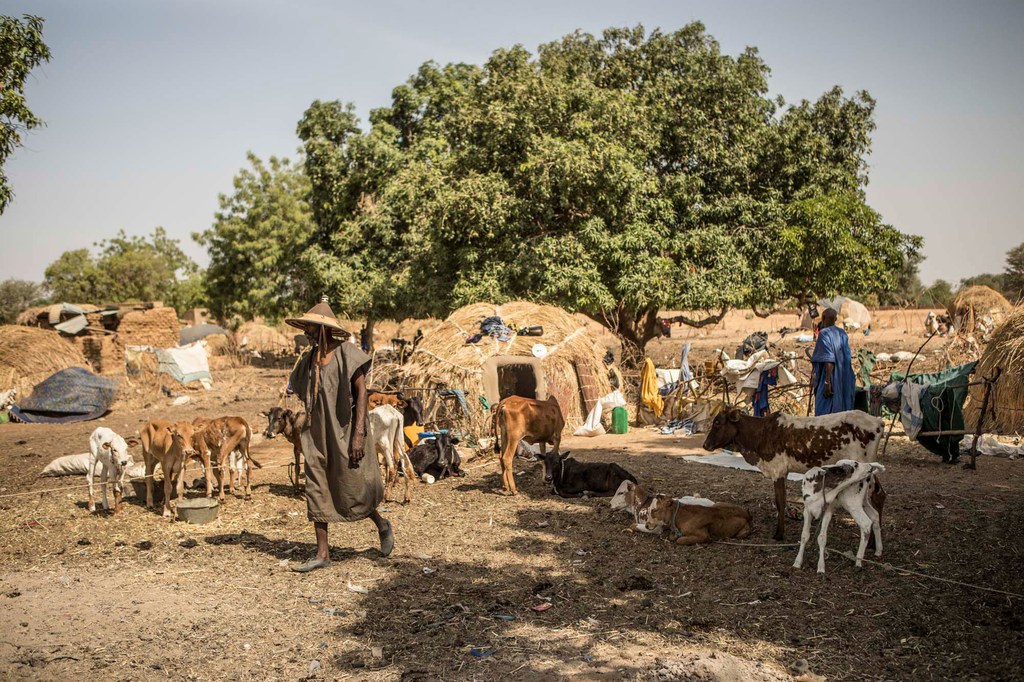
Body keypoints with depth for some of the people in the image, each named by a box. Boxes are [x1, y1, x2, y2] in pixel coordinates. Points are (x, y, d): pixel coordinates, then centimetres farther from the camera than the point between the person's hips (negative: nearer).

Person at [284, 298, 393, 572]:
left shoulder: (346, 354, -9)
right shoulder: (308, 360, 11)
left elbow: (361, 392, -14)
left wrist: (358, 434, -21)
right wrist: (308, 434, 17)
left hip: (343, 431, -6)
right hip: (317, 434, 6)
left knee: (354, 489, -2)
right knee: (317, 491, 2)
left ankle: (382, 526, 27)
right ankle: (322, 554, 8)